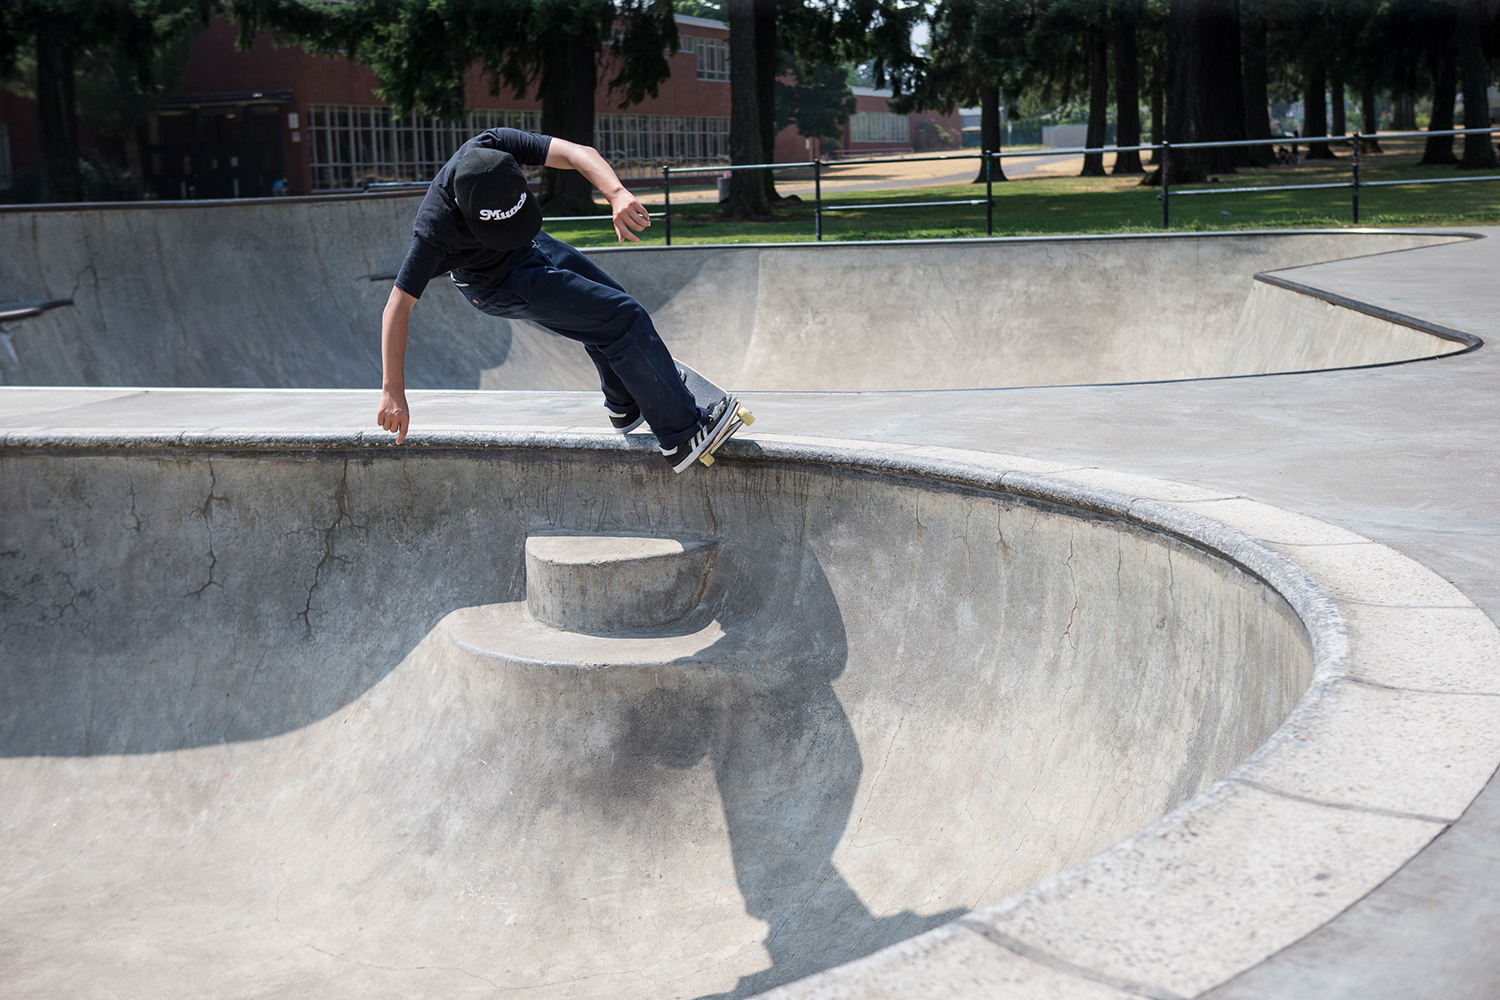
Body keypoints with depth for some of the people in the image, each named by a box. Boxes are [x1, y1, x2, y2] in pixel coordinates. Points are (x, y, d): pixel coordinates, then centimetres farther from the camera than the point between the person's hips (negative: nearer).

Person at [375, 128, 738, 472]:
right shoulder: (435, 231, -40)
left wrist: (616, 193, -57)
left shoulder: (496, 145, -31)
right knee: (623, 318, -12)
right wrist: (393, 391, -35)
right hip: (501, 286, -6)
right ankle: (683, 436, -6)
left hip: (531, 247, 6)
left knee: (604, 317, 21)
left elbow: (578, 153, -37)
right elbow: (398, 305, -34)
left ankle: (624, 405, 48)